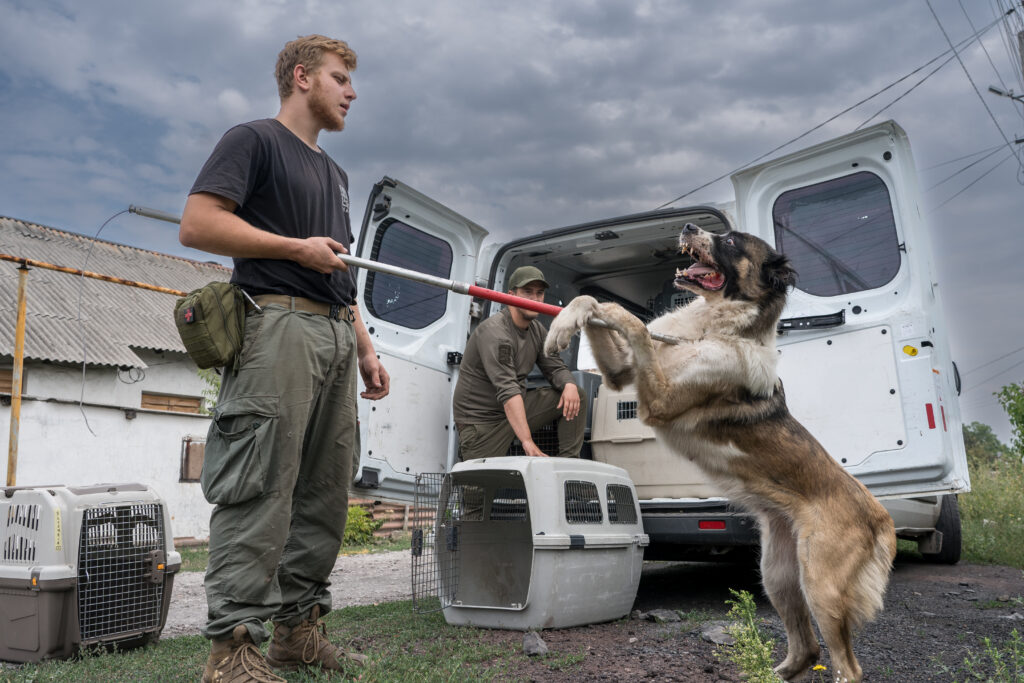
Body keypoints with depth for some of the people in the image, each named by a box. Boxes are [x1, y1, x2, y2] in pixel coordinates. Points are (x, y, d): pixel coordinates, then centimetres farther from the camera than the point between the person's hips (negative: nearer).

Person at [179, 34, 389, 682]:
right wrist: (298, 247, -8)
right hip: (277, 322, -8)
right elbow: (198, 223, -9)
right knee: (262, 489, -11)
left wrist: (366, 350, 20)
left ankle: (299, 627, 15)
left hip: (336, 337, 8)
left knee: (325, 493, 6)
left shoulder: (335, 173, 29)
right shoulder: (254, 139, 5)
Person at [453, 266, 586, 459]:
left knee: (574, 396, -5)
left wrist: (569, 384, -18)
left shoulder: (537, 330, 6)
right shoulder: (494, 332, -23)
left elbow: (555, 368, 9)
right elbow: (508, 391, -33)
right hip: (481, 420, -7)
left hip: (517, 408, 8)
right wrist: (527, 442, -42)